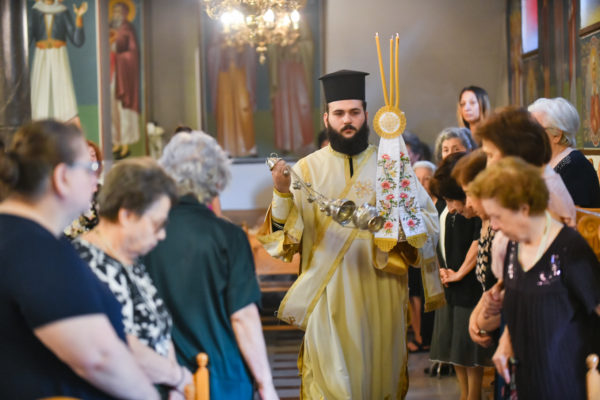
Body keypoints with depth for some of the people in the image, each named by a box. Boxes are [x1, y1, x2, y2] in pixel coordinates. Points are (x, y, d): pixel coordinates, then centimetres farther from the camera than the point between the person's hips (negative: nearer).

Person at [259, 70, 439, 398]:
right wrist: (281, 193, -21)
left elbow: (429, 223, 1)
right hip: (329, 297, -1)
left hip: (381, 297, 2)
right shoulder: (307, 170, 1)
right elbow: (283, 239, -6)